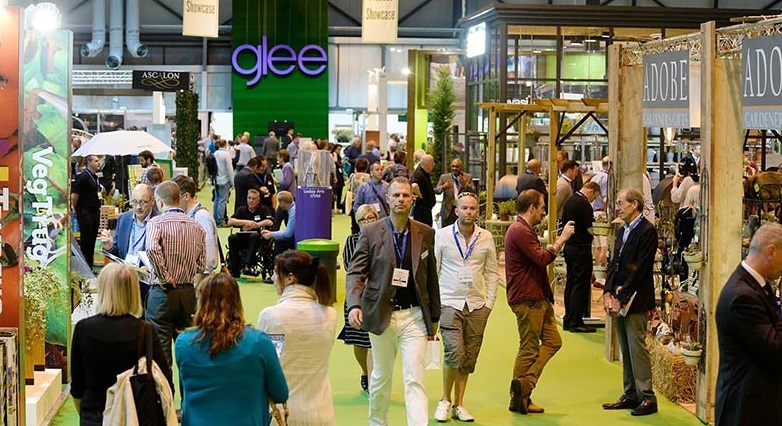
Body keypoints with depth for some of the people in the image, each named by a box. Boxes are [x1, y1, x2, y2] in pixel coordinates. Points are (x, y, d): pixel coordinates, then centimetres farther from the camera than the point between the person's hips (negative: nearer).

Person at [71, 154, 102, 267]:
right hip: (85, 212, -9)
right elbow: (74, 194, -15)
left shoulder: (95, 177, 14)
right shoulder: (83, 177, -13)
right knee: (85, 240, -5)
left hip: (95, 212, 9)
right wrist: (74, 208, -6)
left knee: (92, 240, 11)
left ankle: (90, 266, 16)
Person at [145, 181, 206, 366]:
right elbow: (202, 263, 8)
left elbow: (152, 249, -27)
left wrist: (164, 276, -18)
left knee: (160, 349, 0)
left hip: (163, 292, -5)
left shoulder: (156, 222, -8)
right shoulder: (197, 227, 7)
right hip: (189, 293, 5)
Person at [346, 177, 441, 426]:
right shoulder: (371, 232, -2)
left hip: (414, 316, 0)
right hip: (381, 315, 0)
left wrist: (434, 316, 11)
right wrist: (354, 305, -21)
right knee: (381, 377, 15)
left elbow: (431, 277, 9)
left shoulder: (425, 234, 3)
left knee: (414, 379, -8)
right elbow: (356, 272, -4)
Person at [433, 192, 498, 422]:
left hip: (476, 306, 3)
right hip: (449, 303, -3)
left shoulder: (486, 238, 5)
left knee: (469, 359, 4)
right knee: (455, 353, -14)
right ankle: (445, 400, 6)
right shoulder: (442, 235, -1)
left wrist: (490, 302, 4)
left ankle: (458, 404, 17)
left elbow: (492, 272, 11)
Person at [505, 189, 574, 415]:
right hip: (526, 299, -11)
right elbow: (542, 258, -22)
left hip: (538, 298, 11)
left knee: (553, 341, 8)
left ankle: (525, 384, 6)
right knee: (529, 348, -4)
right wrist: (562, 239, -14)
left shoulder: (524, 230, 20)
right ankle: (518, 399, 4)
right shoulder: (520, 231, -16)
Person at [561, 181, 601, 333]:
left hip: (569, 247, 9)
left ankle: (568, 320, 17)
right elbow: (590, 229, -18)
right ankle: (576, 322, -5)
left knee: (571, 283, 13)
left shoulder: (569, 201, 12)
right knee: (580, 285, -5)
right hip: (581, 249, -9)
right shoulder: (584, 205, -16)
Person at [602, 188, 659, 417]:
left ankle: (647, 398, -2)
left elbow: (640, 269, -16)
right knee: (626, 350, 11)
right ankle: (630, 395, 18)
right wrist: (608, 293, 2)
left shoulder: (647, 231, -12)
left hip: (635, 301, -8)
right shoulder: (623, 231, 16)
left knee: (637, 348, -7)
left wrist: (622, 299, -16)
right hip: (619, 300, 8)